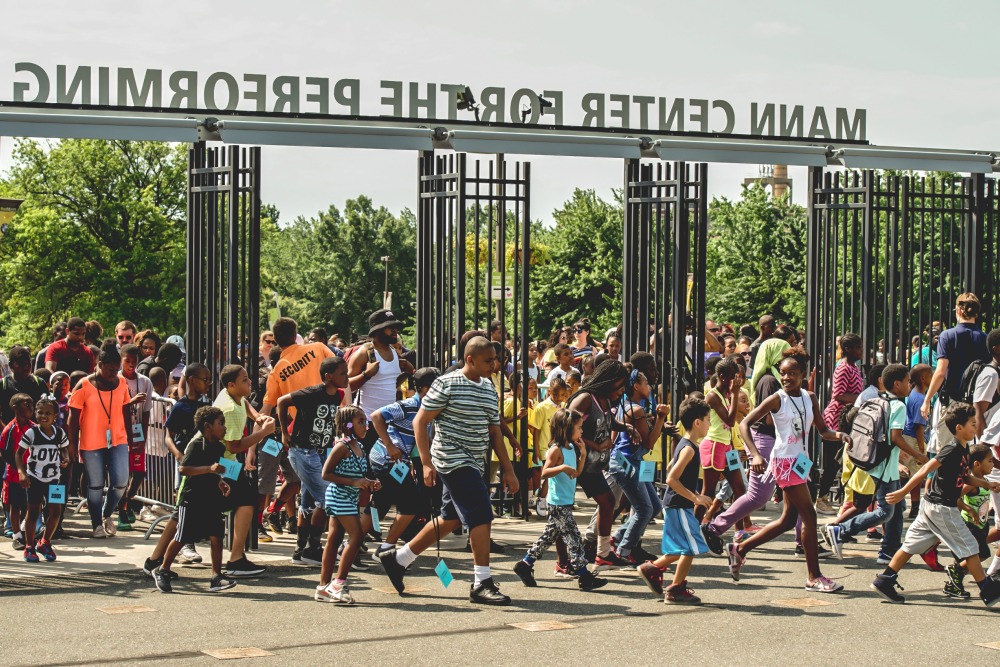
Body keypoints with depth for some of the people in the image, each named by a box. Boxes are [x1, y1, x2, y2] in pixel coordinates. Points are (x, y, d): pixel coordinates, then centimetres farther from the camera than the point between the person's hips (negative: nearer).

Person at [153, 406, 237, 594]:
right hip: (191, 498, -6)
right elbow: (182, 468, -26)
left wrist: (221, 483, 5)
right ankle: (162, 571, 20)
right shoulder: (196, 444, -15)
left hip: (211, 498, 6)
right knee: (181, 538, 3)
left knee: (216, 536, -3)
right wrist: (209, 469, -32)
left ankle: (216, 577, 1)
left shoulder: (220, 447, 9)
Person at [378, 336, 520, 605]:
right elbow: (420, 422, -9)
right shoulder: (447, 384, -10)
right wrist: (427, 462, -16)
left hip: (473, 465, 9)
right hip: (452, 460, -8)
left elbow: (494, 432, 17)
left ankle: (398, 558, 27)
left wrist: (508, 470, 12)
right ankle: (482, 584, -9)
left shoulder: (489, 389, 13)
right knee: (481, 516, -14)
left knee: (450, 519, 14)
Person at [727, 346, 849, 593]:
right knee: (809, 515, -9)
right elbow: (745, 424, -12)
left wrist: (837, 435, -13)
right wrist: (756, 455, -24)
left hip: (800, 462, 8)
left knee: (788, 520, 12)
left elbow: (822, 430, 10)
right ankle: (814, 577, -2)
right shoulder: (777, 399, -10)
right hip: (784, 461, -8)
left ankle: (740, 549, 24)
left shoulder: (809, 398, 7)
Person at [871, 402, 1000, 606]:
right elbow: (926, 470, -21)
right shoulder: (952, 449, -18)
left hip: (932, 505, 10)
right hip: (942, 508, -10)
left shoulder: (963, 449, 12)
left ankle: (885, 580, 9)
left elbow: (965, 477, 25)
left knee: (913, 544, 9)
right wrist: (904, 492, -21)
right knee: (969, 548, -1)